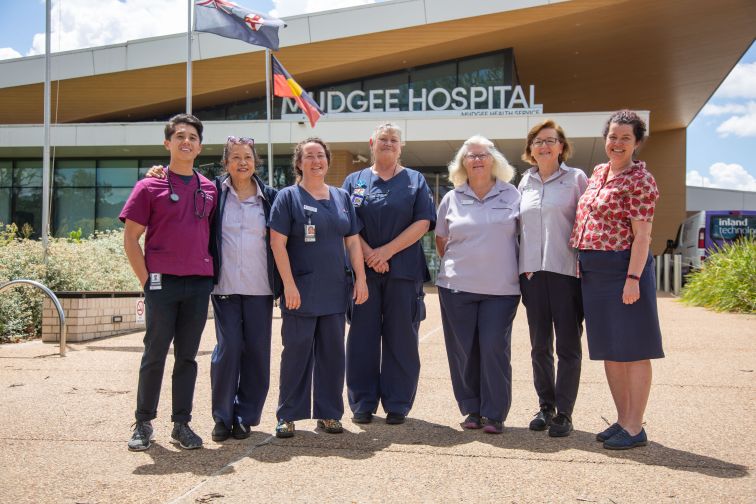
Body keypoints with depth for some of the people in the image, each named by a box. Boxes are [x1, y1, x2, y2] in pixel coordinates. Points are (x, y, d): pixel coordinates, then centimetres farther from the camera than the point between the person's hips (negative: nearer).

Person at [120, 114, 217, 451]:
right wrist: (147, 280, -6)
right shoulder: (150, 187, 0)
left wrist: (211, 273, 8)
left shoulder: (209, 190, 10)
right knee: (155, 355, 3)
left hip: (199, 284, 3)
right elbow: (130, 237, 0)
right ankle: (143, 424, 15)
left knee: (187, 356, 9)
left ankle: (182, 424, 18)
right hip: (162, 283, -3)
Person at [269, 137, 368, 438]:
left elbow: (353, 242, 13)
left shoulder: (342, 197, 12)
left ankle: (329, 413, 18)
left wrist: (360, 278, 4)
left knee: (332, 352, 8)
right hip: (301, 292, -4)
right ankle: (288, 416, 11)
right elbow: (277, 243, -7)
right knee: (296, 351, 0)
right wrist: (289, 284, -14)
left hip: (335, 290, 4)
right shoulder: (289, 196, -1)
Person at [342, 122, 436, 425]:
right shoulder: (354, 181, 12)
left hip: (404, 272, -1)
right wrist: (369, 255, -12)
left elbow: (422, 223, -2)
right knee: (362, 337, 3)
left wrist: (387, 251, -11)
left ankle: (397, 404, 12)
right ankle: (362, 403, 14)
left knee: (401, 338, 2)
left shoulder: (415, 181, 10)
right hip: (362, 271, 1)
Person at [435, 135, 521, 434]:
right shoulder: (452, 199, 9)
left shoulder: (511, 195, 5)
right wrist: (455, 266, 12)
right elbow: (441, 240, 18)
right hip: (457, 287, 2)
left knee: (495, 348, -5)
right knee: (462, 350, 4)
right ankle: (472, 410, 18)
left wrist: (522, 268, 4)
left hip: (501, 288, -1)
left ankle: (494, 414, 6)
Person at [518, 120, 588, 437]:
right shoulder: (525, 182, 14)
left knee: (568, 345, 1)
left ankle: (564, 412, 9)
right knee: (539, 345, 9)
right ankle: (545, 406, 21)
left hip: (566, 271, -4)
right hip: (532, 271, 4)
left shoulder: (576, 178, 2)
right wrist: (522, 267, 10)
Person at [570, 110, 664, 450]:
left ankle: (635, 428, 8)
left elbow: (642, 234, -14)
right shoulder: (598, 173, 14)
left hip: (623, 270, -8)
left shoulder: (639, 179, -8)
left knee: (632, 349, -1)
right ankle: (622, 420, 25)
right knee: (608, 349, 13)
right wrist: (581, 263, 16)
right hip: (593, 274, 8)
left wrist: (633, 278, -20)